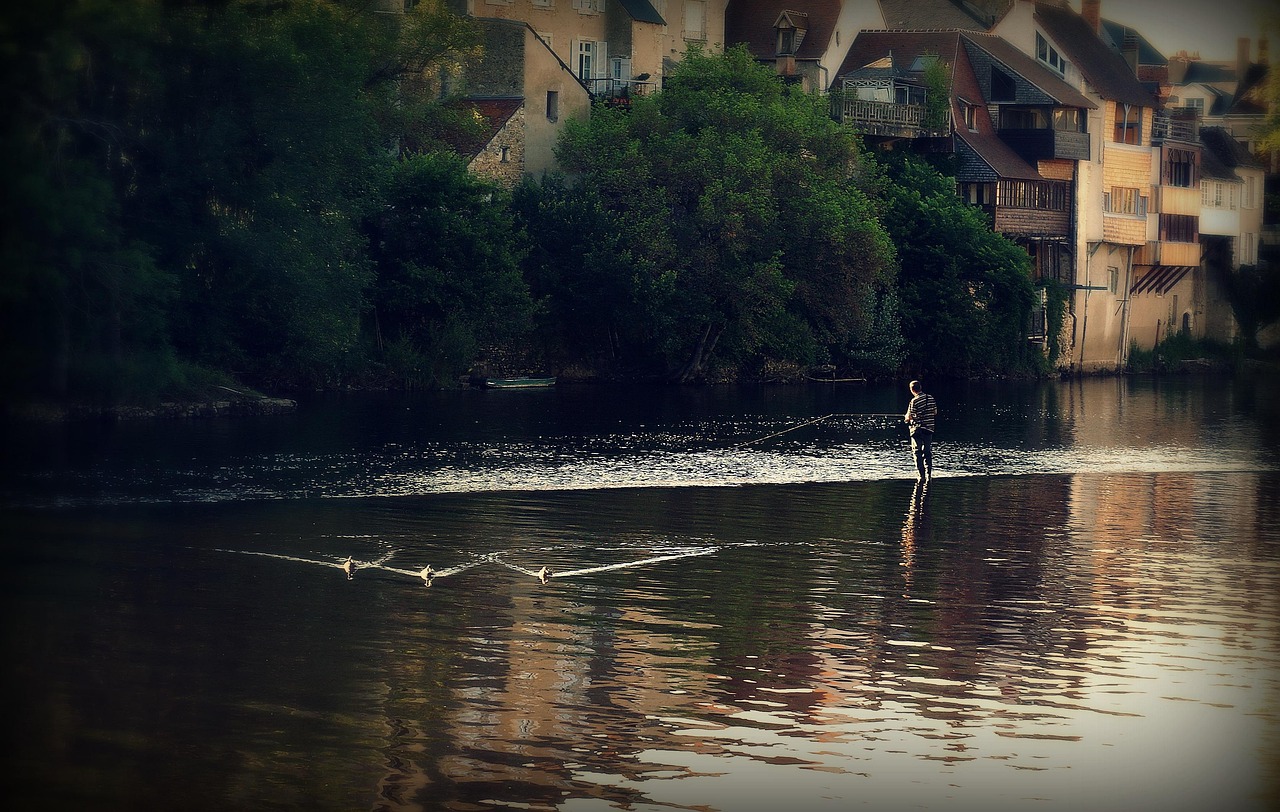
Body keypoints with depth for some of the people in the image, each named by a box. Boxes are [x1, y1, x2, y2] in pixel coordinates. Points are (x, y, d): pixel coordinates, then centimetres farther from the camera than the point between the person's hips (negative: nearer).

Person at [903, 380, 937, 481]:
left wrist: (906, 418, 8)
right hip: (929, 428, 5)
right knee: (928, 453, 12)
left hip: (917, 429, -5)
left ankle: (921, 475, -1)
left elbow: (909, 417, -14)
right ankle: (929, 475, 10)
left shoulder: (914, 401, -15)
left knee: (918, 453, 2)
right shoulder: (930, 398, 2)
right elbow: (935, 412, 10)